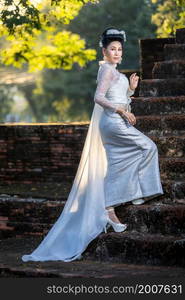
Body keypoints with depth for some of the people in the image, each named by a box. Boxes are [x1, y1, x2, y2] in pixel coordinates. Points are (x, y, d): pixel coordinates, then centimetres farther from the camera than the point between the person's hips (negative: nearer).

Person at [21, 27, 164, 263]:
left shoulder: (114, 72, 21)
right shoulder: (107, 69, -8)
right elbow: (98, 97, -19)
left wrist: (131, 89, 14)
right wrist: (122, 110, -24)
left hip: (116, 122, 9)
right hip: (113, 122, -9)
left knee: (113, 171, 5)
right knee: (148, 147, -6)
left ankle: (109, 213, 5)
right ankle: (137, 191, 0)